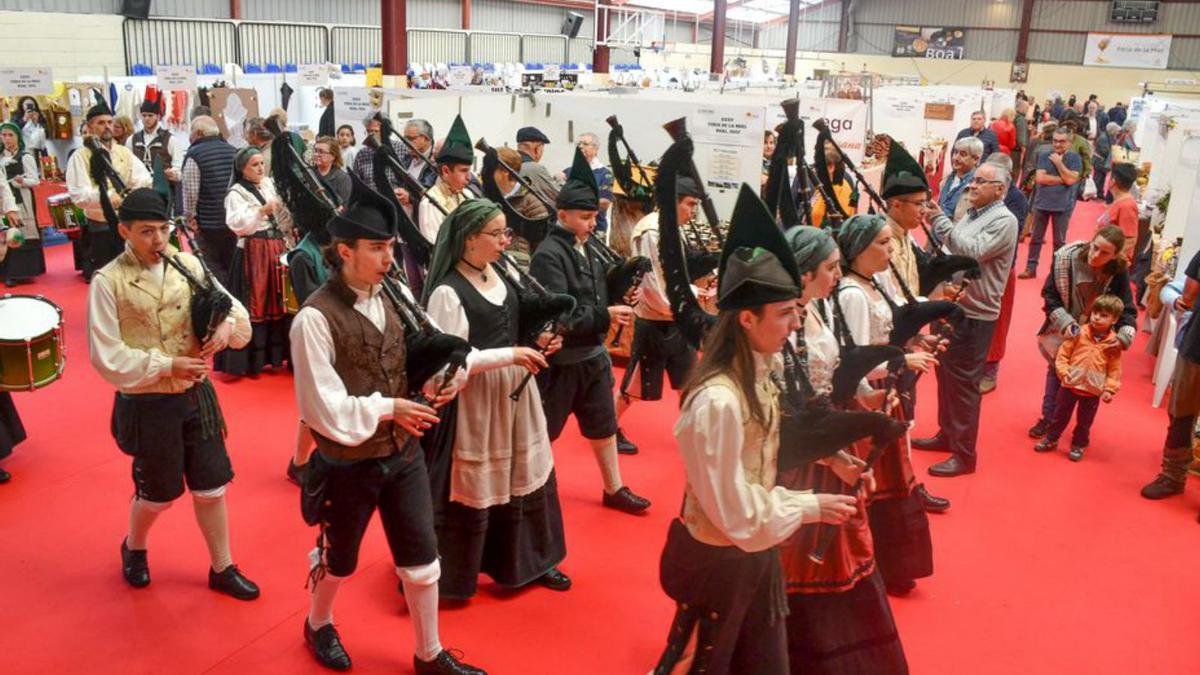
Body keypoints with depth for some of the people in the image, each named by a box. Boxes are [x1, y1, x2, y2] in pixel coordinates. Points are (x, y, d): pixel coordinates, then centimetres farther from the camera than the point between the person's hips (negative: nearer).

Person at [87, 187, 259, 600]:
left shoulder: (188, 265, -1)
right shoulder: (108, 282, -13)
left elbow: (233, 307, 3)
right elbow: (106, 357, -14)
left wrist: (227, 325, -19)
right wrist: (166, 366, -22)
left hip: (197, 395, 4)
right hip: (147, 406, -4)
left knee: (211, 487, 12)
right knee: (159, 494, 13)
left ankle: (222, 569, 29)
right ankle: (133, 548, 46)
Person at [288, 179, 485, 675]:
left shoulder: (395, 297, -2)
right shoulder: (316, 317, -21)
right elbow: (324, 409, -21)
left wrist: (430, 384, -9)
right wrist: (388, 408, -18)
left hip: (404, 453, 5)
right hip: (349, 464, -5)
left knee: (422, 559, 12)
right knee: (339, 559, 19)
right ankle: (318, 625, 50)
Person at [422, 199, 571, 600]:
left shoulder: (502, 273, 4)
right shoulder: (448, 292, -20)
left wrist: (538, 341, -1)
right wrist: (510, 355, -23)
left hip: (515, 392, 8)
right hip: (475, 400, -8)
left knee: (528, 476, 17)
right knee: (474, 488, 5)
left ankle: (529, 562, 36)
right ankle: (453, 576, 25)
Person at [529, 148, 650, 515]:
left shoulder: (586, 249, 6)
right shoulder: (549, 255, -20)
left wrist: (620, 298, -2)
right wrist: (605, 315, -26)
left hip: (593, 355, 8)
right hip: (560, 360, -8)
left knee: (604, 425, 17)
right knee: (542, 431, 9)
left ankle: (614, 489, 32)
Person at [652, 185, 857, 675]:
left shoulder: (761, 370, -3)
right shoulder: (719, 400, -31)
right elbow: (734, 512, -24)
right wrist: (809, 508, -13)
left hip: (757, 552, 8)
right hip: (717, 561, -8)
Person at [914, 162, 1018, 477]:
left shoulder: (1004, 221, -12)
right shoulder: (972, 213, 14)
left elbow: (972, 252, -25)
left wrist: (939, 218, -22)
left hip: (974, 315, -8)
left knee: (963, 382, -3)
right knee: (945, 374, 18)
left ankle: (964, 454, 6)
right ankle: (947, 434, 33)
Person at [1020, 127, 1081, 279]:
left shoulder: (1075, 158, -3)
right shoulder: (1045, 155, 1)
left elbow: (1071, 179, -15)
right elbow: (1040, 178, -11)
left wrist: (1058, 162, -14)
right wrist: (1061, 180, -13)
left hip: (1062, 205, -2)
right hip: (1042, 203, 2)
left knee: (1059, 241, 7)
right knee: (1036, 238, 8)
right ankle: (1030, 268, 15)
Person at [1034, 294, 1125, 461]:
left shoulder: (1114, 343, -7)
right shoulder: (1079, 333, -7)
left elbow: (1114, 369, -2)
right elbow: (1063, 353, -1)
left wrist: (1110, 389, -7)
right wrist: (1063, 372, -10)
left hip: (1093, 390, 0)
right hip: (1070, 383, 0)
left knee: (1084, 421, 13)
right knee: (1060, 415, 13)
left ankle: (1078, 445, 31)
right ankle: (1051, 439, 29)